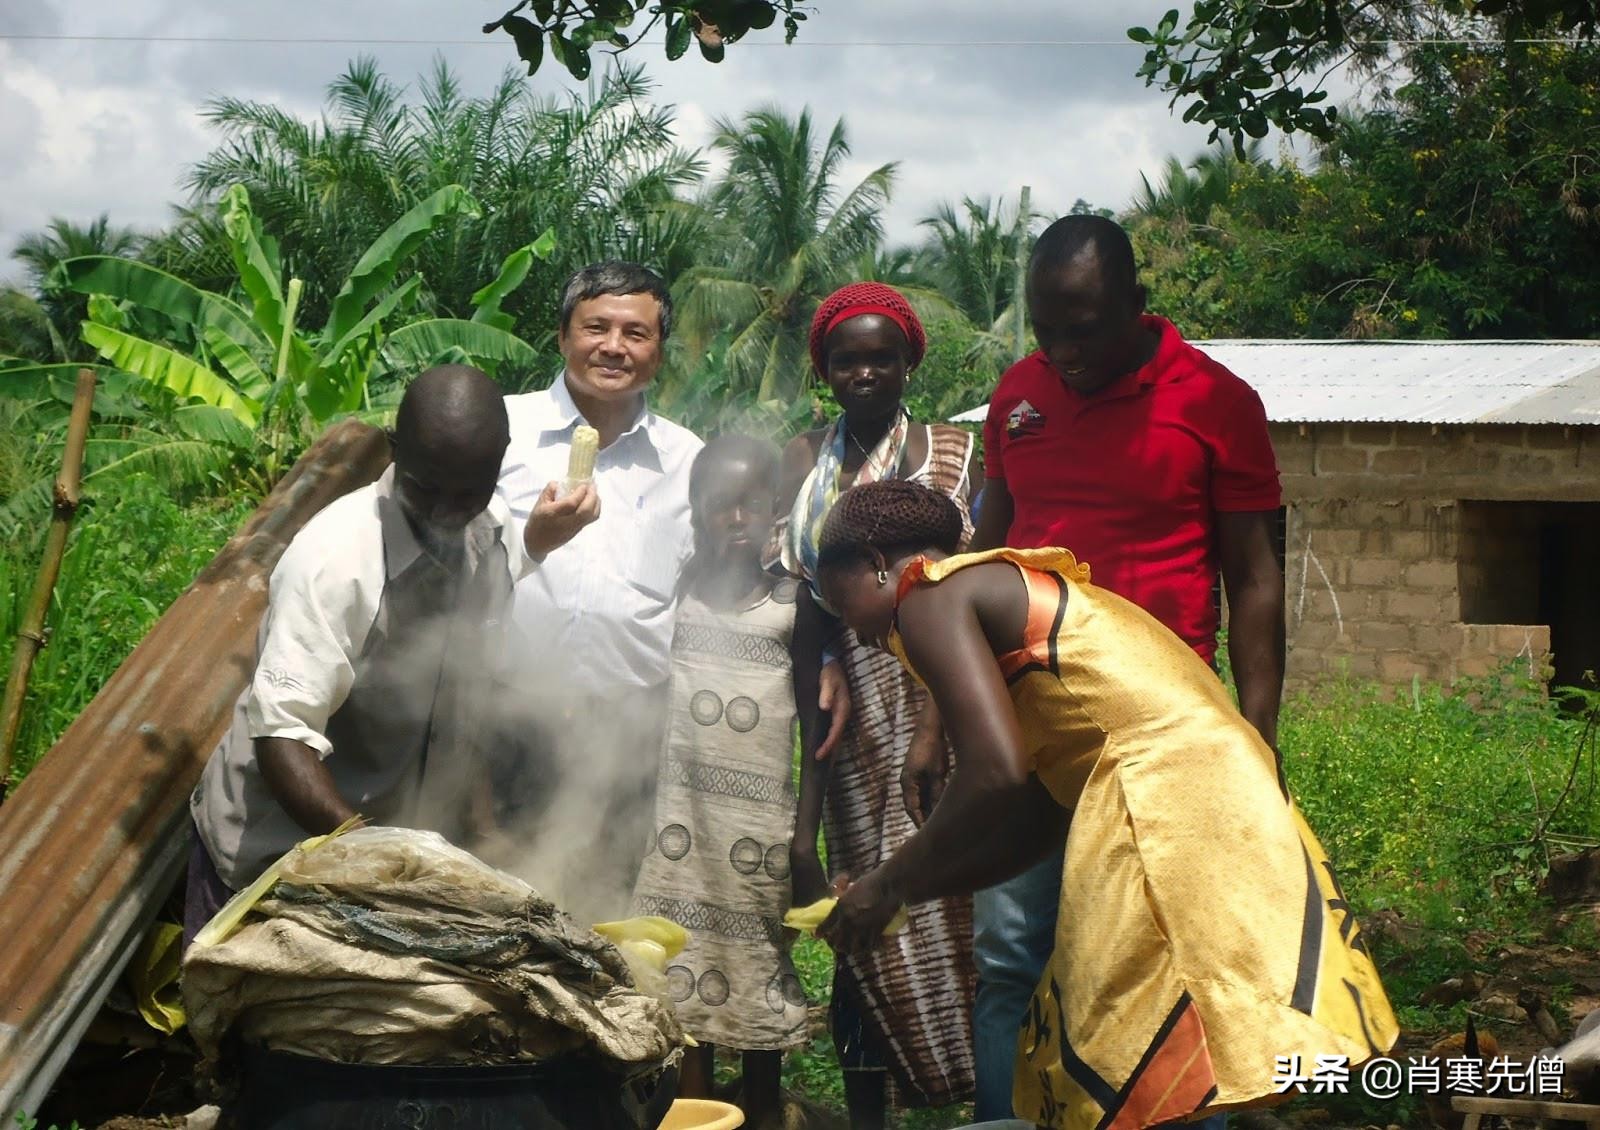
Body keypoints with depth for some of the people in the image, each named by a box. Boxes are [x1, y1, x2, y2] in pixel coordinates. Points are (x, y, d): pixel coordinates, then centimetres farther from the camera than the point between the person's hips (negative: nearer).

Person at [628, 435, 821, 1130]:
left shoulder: (791, 605, 3)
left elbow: (812, 726, 6)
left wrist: (807, 837, 2)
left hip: (762, 820, 0)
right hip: (683, 813, 0)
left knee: (760, 956, 3)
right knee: (683, 966, 2)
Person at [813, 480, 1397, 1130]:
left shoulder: (931, 596, 0)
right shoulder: (1004, 586, 26)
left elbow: (997, 773, -15)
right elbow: (1044, 811, 23)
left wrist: (892, 884, -2)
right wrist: (920, 888, 25)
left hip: (1165, 801, -10)